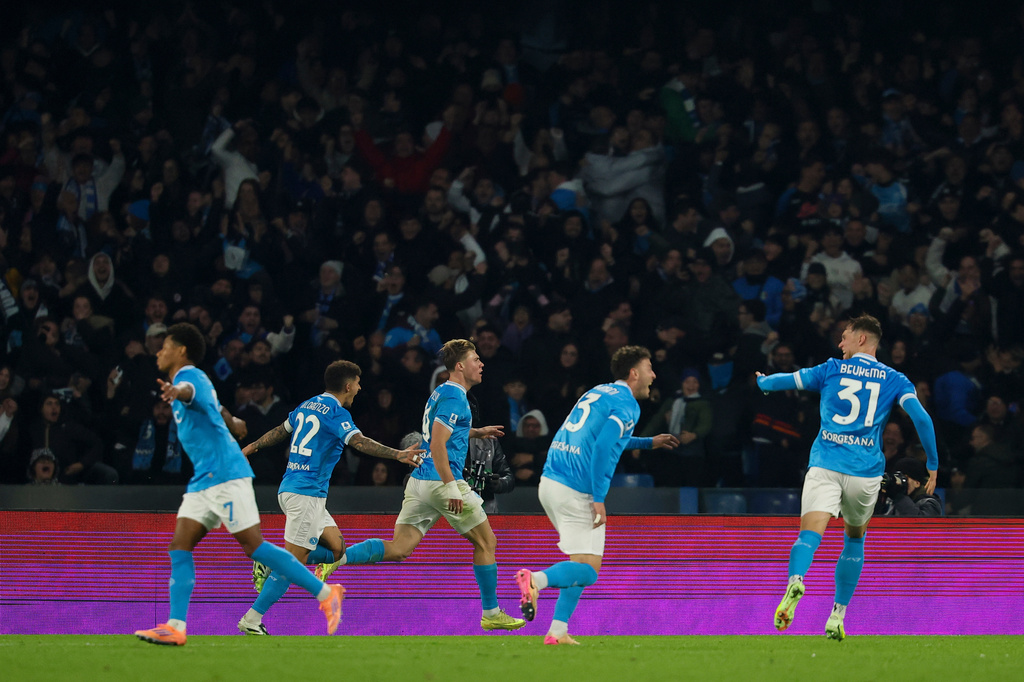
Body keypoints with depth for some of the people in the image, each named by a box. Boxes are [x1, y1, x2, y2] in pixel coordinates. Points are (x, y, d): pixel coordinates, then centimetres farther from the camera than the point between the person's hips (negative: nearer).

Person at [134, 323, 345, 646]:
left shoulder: (190, 375, -11)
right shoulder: (187, 379, 20)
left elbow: (190, 390, -37)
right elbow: (215, 407, 38)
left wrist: (176, 392, -58)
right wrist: (231, 421, 55)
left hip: (225, 475, -10)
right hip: (204, 480, 10)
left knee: (253, 545, -10)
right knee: (180, 546, -2)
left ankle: (326, 593, -3)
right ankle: (175, 627, -9)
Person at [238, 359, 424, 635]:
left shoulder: (307, 406, 15)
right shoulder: (336, 413, -11)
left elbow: (280, 431, 29)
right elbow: (359, 442, -26)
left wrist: (252, 448, 44)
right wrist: (397, 455, -33)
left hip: (290, 488, 9)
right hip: (306, 493, -9)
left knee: (336, 549, 11)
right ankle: (252, 620, -9)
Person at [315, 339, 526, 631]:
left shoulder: (442, 393, 19)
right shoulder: (455, 397, -12)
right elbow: (437, 444, -21)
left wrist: (476, 432, 30)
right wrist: (451, 488, -25)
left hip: (419, 482, 9)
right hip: (441, 480, -9)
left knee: (399, 548, 0)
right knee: (486, 542, 6)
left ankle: (338, 557, -17)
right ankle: (491, 614, 12)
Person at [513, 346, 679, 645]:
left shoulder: (597, 393, 20)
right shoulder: (627, 405, -7)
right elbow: (602, 447, -20)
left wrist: (649, 443, 43)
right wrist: (598, 499, -19)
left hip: (550, 482, 9)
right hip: (576, 493, -9)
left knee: (581, 562, 18)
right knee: (588, 571, -7)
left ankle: (558, 631, 9)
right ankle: (537, 579, -33)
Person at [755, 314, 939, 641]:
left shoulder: (832, 369, 12)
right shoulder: (894, 380, 11)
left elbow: (786, 380, 21)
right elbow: (921, 417, -2)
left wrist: (761, 381, 44)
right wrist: (933, 465, 6)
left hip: (825, 467, -1)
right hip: (866, 471, 1)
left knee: (809, 534, -16)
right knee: (854, 539, 23)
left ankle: (795, 580, -48)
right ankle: (838, 615, 18)